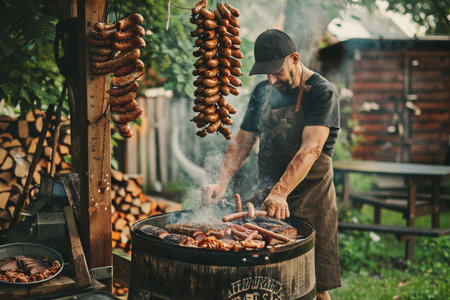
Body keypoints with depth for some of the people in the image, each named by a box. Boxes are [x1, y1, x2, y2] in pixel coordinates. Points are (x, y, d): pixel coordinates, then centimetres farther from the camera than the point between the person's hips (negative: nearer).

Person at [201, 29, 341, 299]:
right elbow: (242, 142, 11)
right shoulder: (262, 92, 10)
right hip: (269, 198, 6)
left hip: (310, 198, -5)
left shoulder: (322, 92, -10)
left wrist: (280, 193, -35)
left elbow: (311, 149, -23)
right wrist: (221, 183, -5)